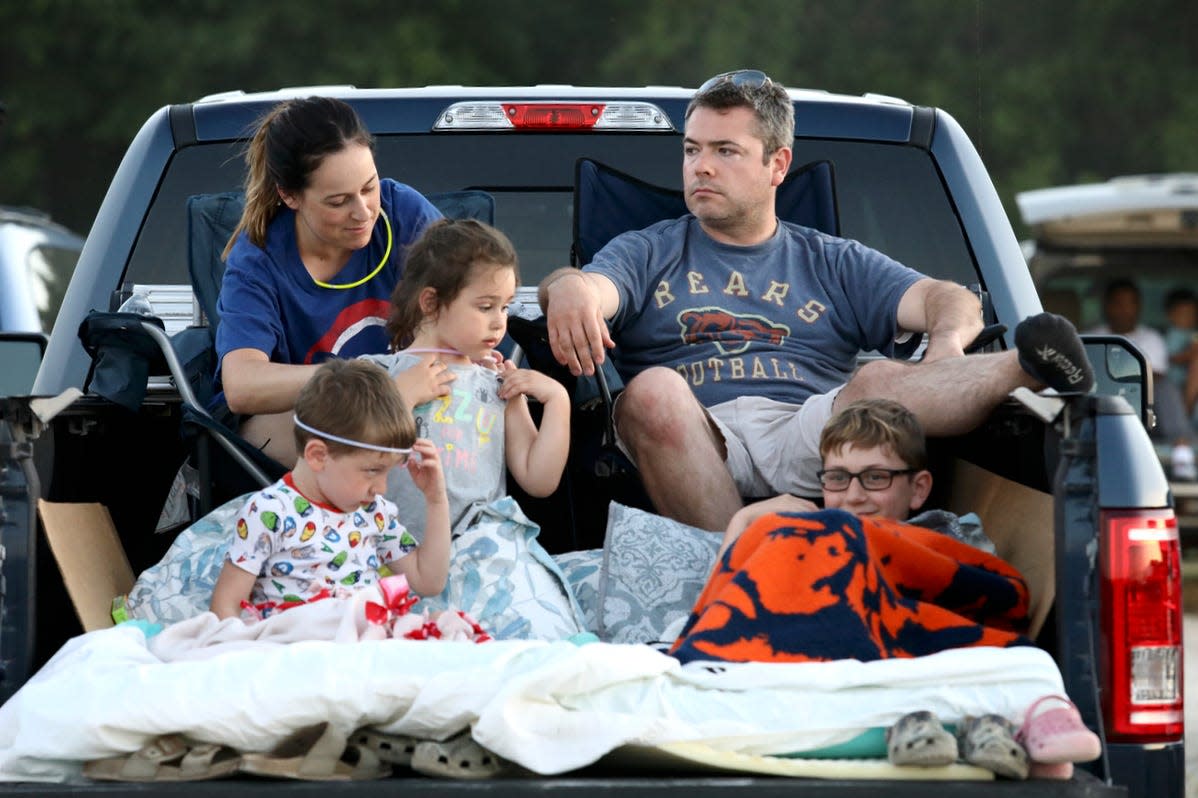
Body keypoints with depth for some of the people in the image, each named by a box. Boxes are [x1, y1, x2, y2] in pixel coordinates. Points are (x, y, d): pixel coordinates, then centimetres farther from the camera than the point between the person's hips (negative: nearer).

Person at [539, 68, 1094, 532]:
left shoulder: (834, 263, 26)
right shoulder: (647, 254, 25)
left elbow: (949, 300, 13)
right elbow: (592, 287, 2)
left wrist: (948, 342, -13)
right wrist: (568, 289, -25)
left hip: (809, 437, 0)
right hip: (694, 450, 0)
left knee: (881, 382, -30)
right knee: (653, 390, -35)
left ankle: (1029, 369, -56)